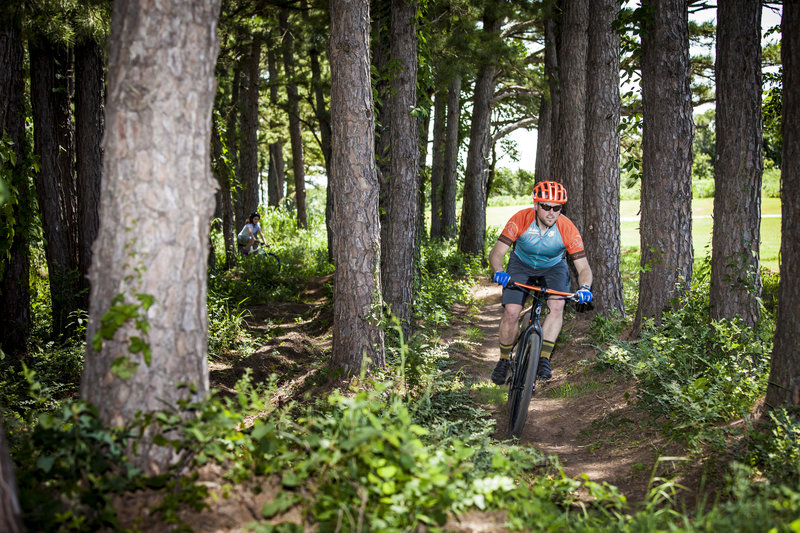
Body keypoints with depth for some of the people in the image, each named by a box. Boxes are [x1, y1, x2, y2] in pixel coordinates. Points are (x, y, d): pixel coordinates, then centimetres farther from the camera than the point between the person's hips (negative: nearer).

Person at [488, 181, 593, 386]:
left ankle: (544, 359, -18)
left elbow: (583, 267, -25)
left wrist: (584, 288, -46)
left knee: (557, 307, -26)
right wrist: (499, 272, -50)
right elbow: (497, 253, -29)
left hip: (554, 267, 0)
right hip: (521, 265, 0)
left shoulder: (567, 228, -29)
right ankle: (504, 360, 6)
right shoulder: (520, 220, -30)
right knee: (511, 311, -16)